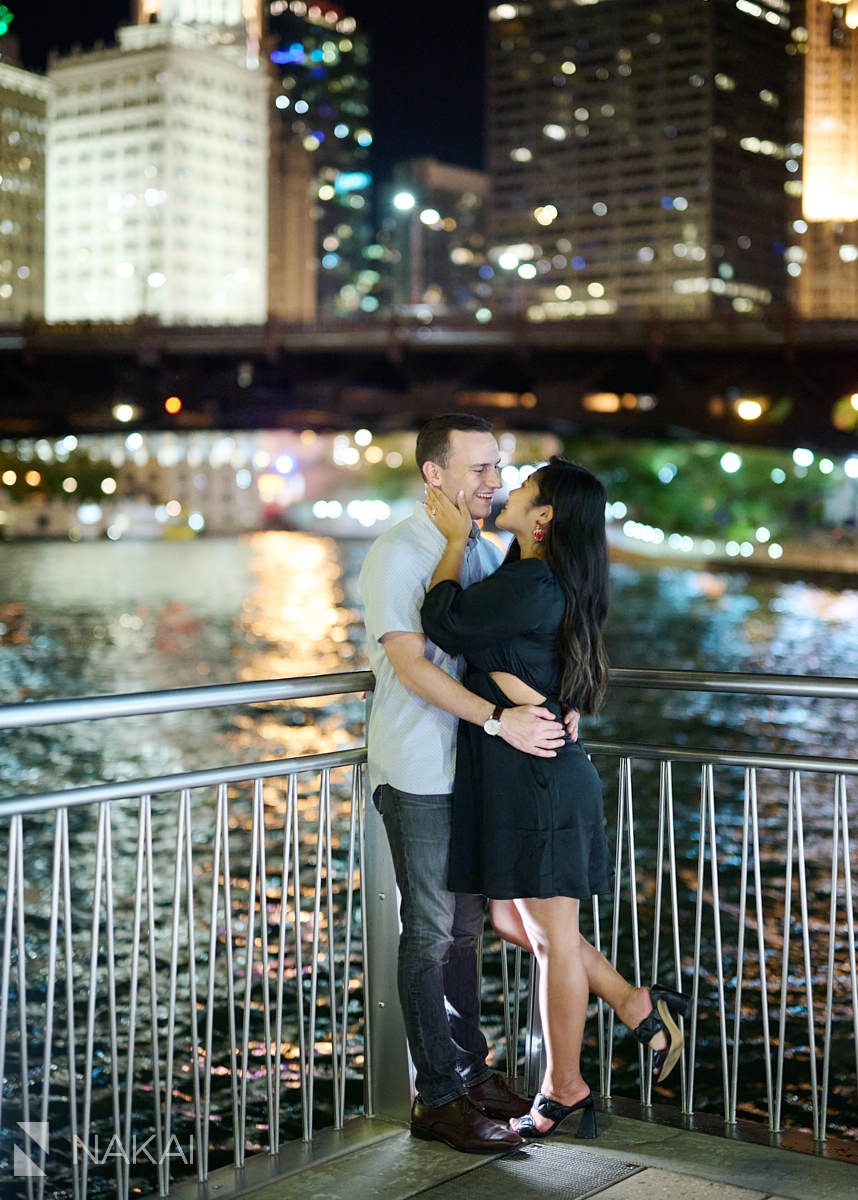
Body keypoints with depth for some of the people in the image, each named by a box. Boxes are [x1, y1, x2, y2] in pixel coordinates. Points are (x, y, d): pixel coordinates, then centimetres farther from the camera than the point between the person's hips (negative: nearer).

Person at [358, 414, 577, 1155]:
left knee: (465, 926, 15)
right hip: (420, 774, -7)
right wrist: (500, 720, -28)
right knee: (431, 934, 0)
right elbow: (411, 665, -21)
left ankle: (471, 1071, 26)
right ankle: (439, 1099, 9)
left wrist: (554, 702, -2)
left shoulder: (486, 552, 11)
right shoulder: (398, 555, -13)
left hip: (477, 768, 7)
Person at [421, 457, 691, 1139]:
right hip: (519, 781, 10)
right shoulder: (552, 580, 12)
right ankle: (642, 1009, 25)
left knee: (552, 937, 3)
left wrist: (457, 538, -6)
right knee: (513, 921, 18)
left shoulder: (530, 586, -20)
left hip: (537, 781, -10)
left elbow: (444, 622, -16)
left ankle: (563, 1090, 18)